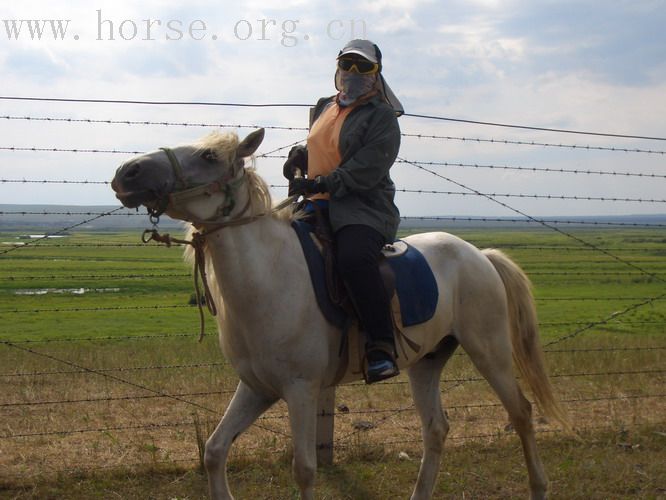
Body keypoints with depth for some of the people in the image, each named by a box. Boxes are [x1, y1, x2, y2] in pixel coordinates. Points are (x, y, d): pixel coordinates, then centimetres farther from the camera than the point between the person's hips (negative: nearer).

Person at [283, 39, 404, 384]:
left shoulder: (381, 116, -3)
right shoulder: (324, 108, 20)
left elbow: (368, 168, -15)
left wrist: (324, 183, -24)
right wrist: (299, 156, 12)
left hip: (364, 206, -8)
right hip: (318, 204, 8)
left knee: (353, 258, -37)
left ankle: (381, 347, -33)